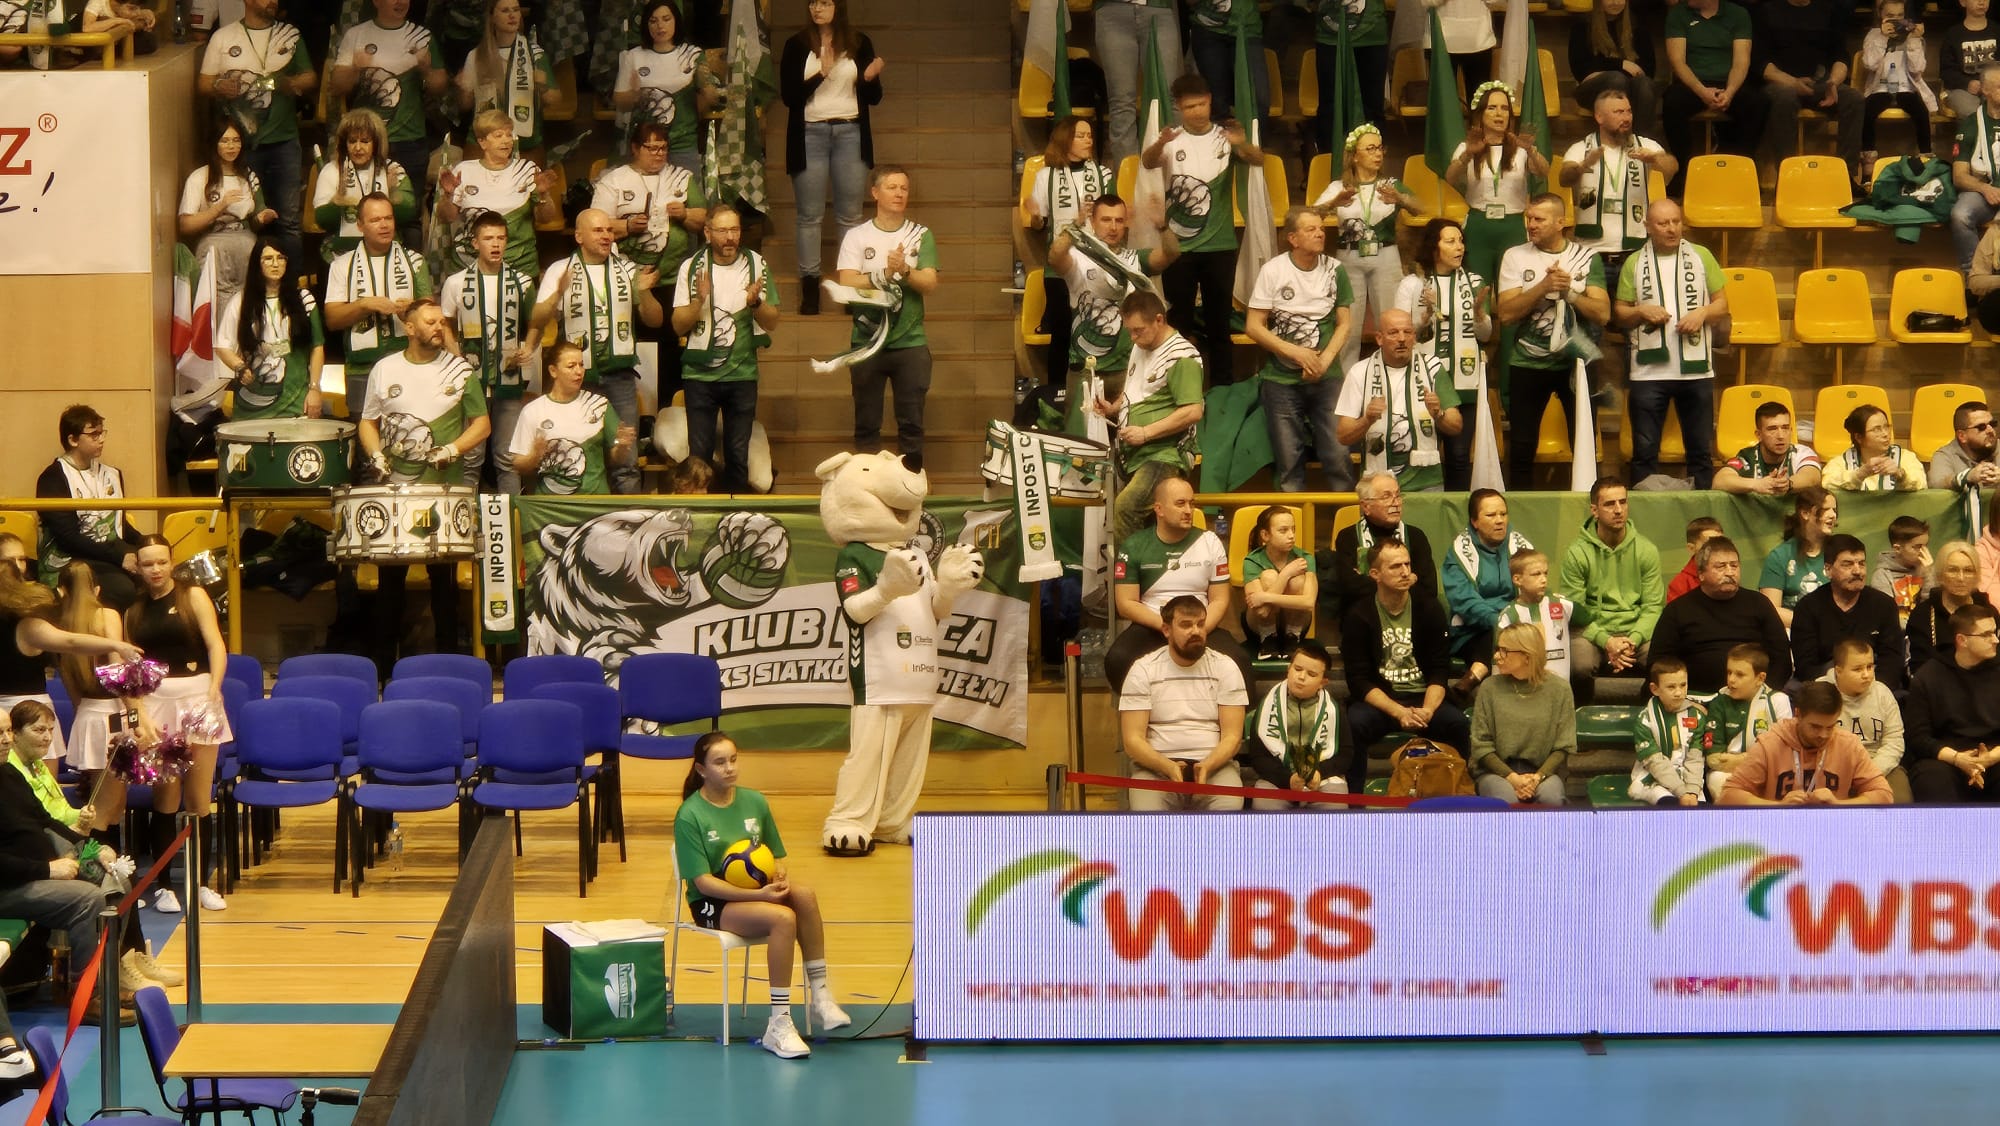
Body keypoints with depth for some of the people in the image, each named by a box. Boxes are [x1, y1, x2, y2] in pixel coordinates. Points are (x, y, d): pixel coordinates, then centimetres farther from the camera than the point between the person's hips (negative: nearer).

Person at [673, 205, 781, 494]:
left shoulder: (757, 265, 1)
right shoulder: (692, 267, -1)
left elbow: (772, 322, 0)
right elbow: (679, 325, -4)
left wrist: (756, 302, -19)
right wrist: (699, 300, -21)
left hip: (742, 373, 1)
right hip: (700, 373, -1)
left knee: (738, 454, 5)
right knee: (699, 452, 0)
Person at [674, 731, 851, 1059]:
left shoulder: (754, 802, 5)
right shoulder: (690, 816, -11)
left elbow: (776, 856, 14)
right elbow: (703, 882, -15)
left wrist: (781, 877, -11)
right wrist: (759, 895, -24)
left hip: (758, 891, 5)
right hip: (712, 905, -5)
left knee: (804, 895, -29)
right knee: (783, 917, -33)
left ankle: (820, 994, -23)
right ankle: (779, 1025, -32)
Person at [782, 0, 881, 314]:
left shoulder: (859, 44, 6)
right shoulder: (796, 45, 3)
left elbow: (874, 97, 10)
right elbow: (788, 95, -4)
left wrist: (870, 78, -12)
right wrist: (821, 75, -17)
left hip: (850, 133, 1)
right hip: (810, 134, -1)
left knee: (850, 215, 2)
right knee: (810, 215, 0)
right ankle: (809, 287, 2)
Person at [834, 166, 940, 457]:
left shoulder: (921, 235, 6)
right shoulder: (856, 236, 4)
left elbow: (930, 285, -3)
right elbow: (847, 283, -8)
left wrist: (904, 270, -21)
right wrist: (886, 273, -18)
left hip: (910, 343, 0)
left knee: (912, 423, 0)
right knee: (866, 425, 4)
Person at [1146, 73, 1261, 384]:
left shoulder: (1226, 137, 1)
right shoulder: (1172, 139, -1)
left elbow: (1258, 160, -15)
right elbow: (1147, 162, -20)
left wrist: (1242, 145, -39)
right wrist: (1160, 143, -45)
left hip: (1220, 245, 0)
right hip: (1178, 245, 0)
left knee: (1219, 321, 6)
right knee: (1179, 322, 5)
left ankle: (1222, 387, 11)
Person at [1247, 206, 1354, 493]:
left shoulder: (1335, 270, 2)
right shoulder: (1273, 271, -3)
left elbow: (1345, 323, 6)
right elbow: (1253, 327, -3)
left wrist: (1325, 360, -10)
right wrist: (1297, 353, -11)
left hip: (1327, 376, 1)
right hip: (1281, 379, -1)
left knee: (1338, 454, -8)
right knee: (1288, 460, 3)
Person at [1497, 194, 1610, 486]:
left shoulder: (1586, 259, 3)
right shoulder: (1516, 257, 2)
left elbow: (1602, 314, -5)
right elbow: (1506, 313, -9)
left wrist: (1569, 290, -17)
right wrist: (1544, 286, -18)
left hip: (1575, 361, 0)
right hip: (1528, 364, 0)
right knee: (1522, 446, 1)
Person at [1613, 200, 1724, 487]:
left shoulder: (1701, 256, 9)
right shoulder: (1634, 263, 7)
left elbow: (1722, 304, 11)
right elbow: (1620, 314, 8)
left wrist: (1702, 313, -9)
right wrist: (1641, 312, -11)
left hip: (1696, 369, 1)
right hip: (1649, 370, -1)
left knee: (1701, 449, 6)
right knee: (1645, 451, 2)